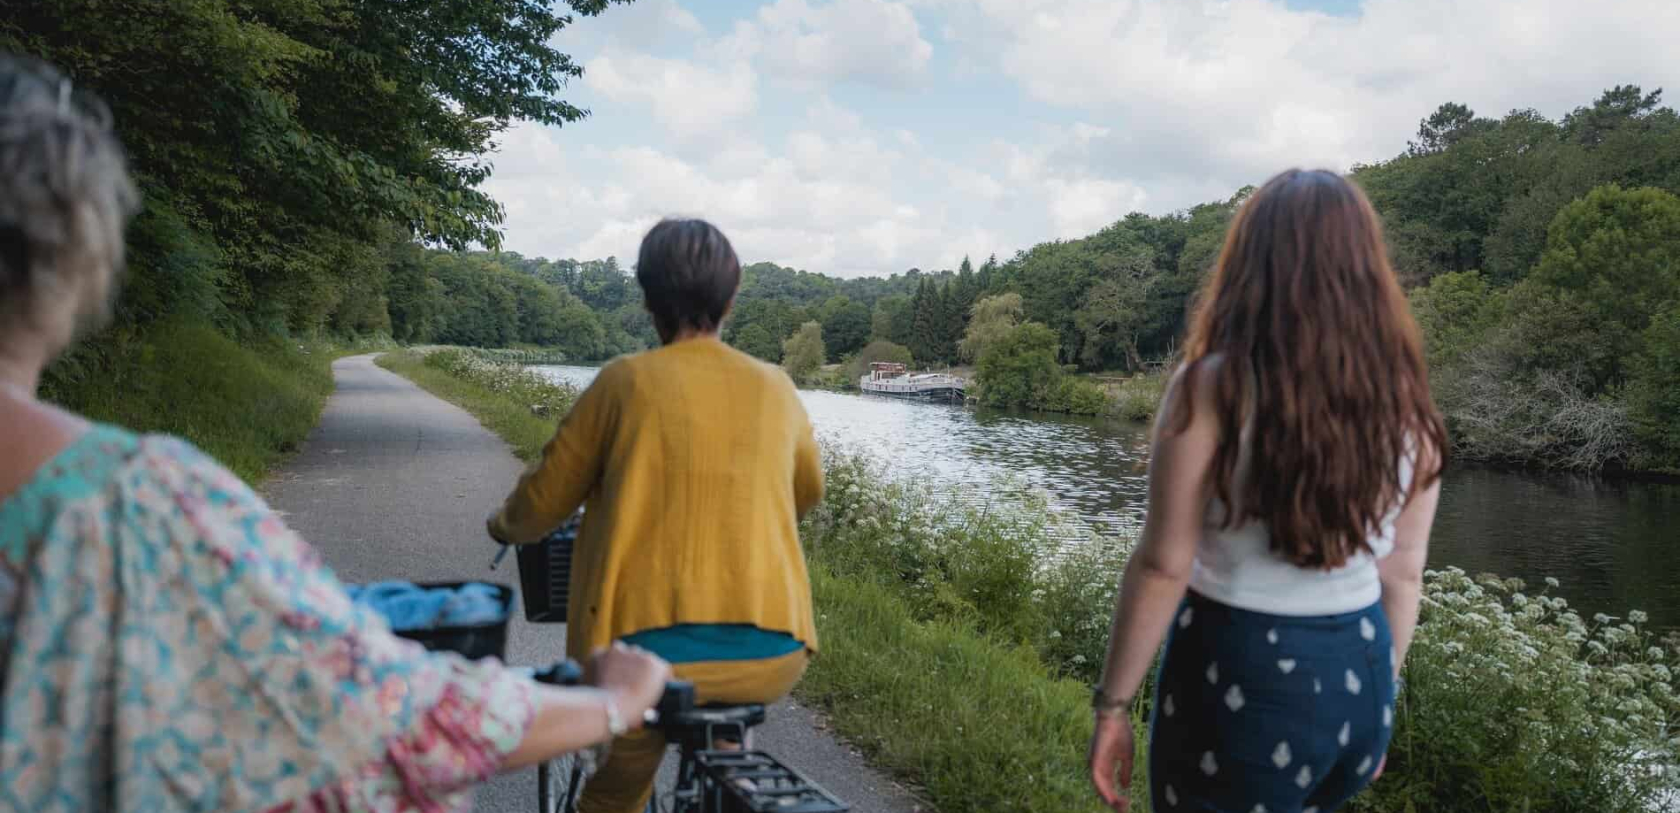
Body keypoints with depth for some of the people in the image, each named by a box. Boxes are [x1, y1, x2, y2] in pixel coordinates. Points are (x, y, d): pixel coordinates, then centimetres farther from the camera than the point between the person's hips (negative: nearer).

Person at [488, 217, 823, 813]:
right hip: (773, 657, 3)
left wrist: (506, 526, 30)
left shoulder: (627, 382, 0)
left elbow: (543, 501, 8)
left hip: (651, 652, -2)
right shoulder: (776, 388, 8)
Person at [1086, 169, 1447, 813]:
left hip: (1238, 680, -5)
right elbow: (1402, 574, 7)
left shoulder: (1212, 387, -16)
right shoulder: (1406, 405, 0)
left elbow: (1163, 566, -16)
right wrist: (1377, 693, 19)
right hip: (1358, 677, 6)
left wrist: (1113, 704, -8)